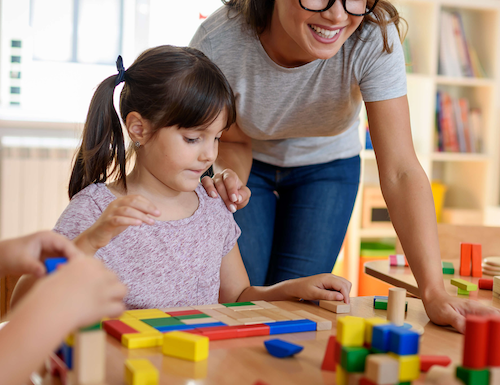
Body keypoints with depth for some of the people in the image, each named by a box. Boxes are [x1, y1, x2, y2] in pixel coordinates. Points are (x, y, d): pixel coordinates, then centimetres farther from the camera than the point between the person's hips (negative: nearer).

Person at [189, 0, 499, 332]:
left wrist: (434, 292, -41)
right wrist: (229, 179, -41)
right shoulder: (217, 42, -34)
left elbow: (399, 170, -35)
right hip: (253, 167, 0)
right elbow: (234, 142, -16)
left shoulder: (375, 36, -35)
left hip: (327, 167, 1)